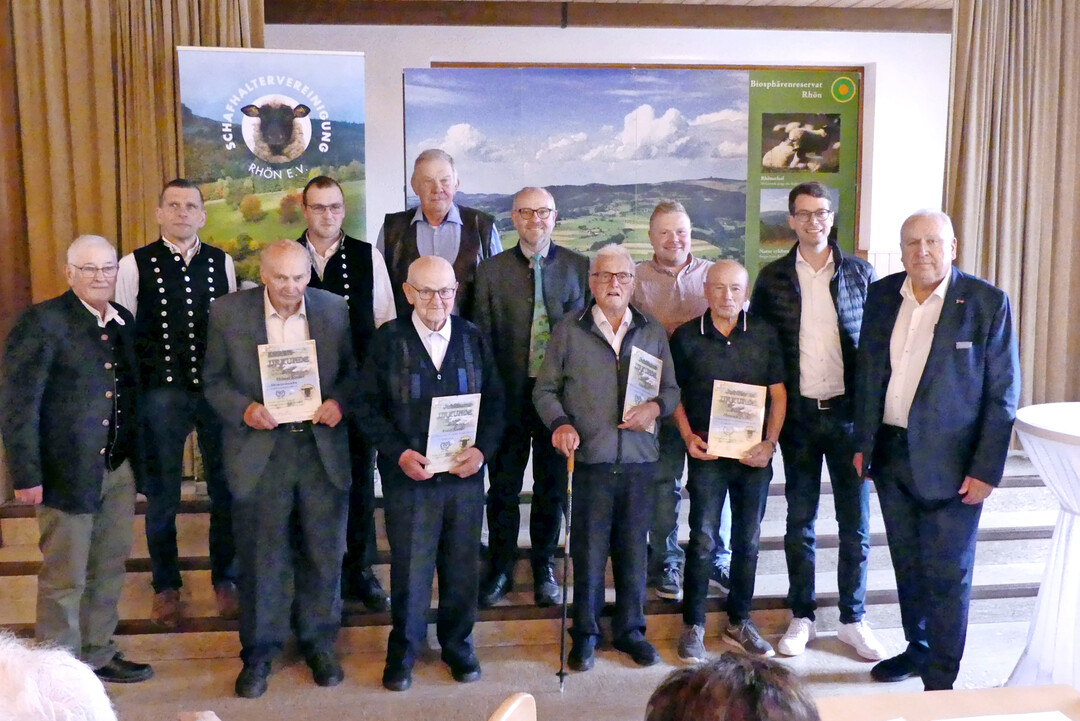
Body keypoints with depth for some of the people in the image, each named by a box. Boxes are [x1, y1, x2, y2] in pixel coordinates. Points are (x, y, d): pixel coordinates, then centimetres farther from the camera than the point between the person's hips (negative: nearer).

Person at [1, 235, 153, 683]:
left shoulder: (124, 321, 8)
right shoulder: (42, 322, -11)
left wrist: (135, 457, 10)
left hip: (119, 468, 6)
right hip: (67, 472, -6)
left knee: (109, 571, 15)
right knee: (64, 579, 6)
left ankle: (97, 656, 32)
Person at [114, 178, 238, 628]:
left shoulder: (222, 263, 6)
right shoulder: (135, 265, -1)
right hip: (161, 392, -2)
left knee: (226, 489, 8)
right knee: (162, 494, 10)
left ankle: (225, 579, 25)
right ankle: (166, 587, 26)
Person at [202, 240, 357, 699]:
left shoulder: (334, 309, 1)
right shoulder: (228, 312, -2)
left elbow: (352, 371, 8)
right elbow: (214, 381, 2)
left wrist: (339, 402, -11)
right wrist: (244, 410, -15)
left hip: (323, 449, 2)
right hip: (259, 452, -1)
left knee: (324, 554, 11)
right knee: (261, 558, 9)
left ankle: (318, 642, 31)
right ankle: (259, 651, 27)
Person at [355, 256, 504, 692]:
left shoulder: (472, 338, 4)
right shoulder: (388, 340, -2)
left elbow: (494, 401, 6)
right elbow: (368, 407, -3)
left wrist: (483, 449, -9)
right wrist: (399, 454, -15)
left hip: (465, 474, 2)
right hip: (408, 475, -2)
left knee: (462, 565, 11)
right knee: (410, 566, 6)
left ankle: (458, 643, 31)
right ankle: (403, 650, 27)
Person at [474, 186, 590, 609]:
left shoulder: (579, 267, 2)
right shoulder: (491, 271, 2)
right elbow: (482, 336, 2)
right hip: (509, 394, 0)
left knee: (552, 488, 11)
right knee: (503, 488, 9)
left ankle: (545, 570, 28)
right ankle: (500, 570, 25)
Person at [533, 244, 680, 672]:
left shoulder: (653, 332, 12)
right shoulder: (568, 331, 5)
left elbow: (672, 389, 13)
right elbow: (545, 390, 6)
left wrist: (656, 406, -9)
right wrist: (560, 423, -11)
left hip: (640, 460, 2)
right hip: (589, 460, -2)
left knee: (633, 549, 9)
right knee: (588, 551, 3)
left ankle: (630, 629, 25)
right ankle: (585, 634, 19)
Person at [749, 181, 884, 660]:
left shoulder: (859, 273, 3)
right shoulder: (773, 277, 2)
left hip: (849, 410, 0)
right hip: (798, 414, 0)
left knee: (856, 522, 6)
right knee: (799, 521, 9)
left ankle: (853, 620, 21)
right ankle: (801, 617, 22)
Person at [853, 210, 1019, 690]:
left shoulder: (987, 302, -9)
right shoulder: (881, 295, 4)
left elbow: (1003, 394, -8)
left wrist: (986, 470, -11)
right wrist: (863, 444, 9)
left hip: (950, 463, -4)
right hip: (891, 454, 5)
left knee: (947, 576, 4)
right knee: (907, 566, 18)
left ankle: (940, 681, 19)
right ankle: (918, 649, 37)